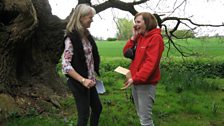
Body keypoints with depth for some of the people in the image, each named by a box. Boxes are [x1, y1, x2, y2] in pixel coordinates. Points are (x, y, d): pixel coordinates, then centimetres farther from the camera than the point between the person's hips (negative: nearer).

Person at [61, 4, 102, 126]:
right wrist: (83, 80, -26)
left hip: (90, 81, 8)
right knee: (84, 114, 3)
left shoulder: (87, 35, 6)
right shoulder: (71, 37, -18)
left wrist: (93, 76, 15)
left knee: (97, 108, 20)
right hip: (78, 83, -8)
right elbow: (66, 65, -22)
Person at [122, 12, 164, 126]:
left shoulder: (155, 38, -13)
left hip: (146, 83, -8)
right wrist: (133, 37, 0)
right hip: (136, 81, 8)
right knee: (141, 115, 18)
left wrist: (135, 78, -27)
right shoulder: (139, 37, 13)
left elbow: (151, 62, -22)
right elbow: (126, 53, 10)